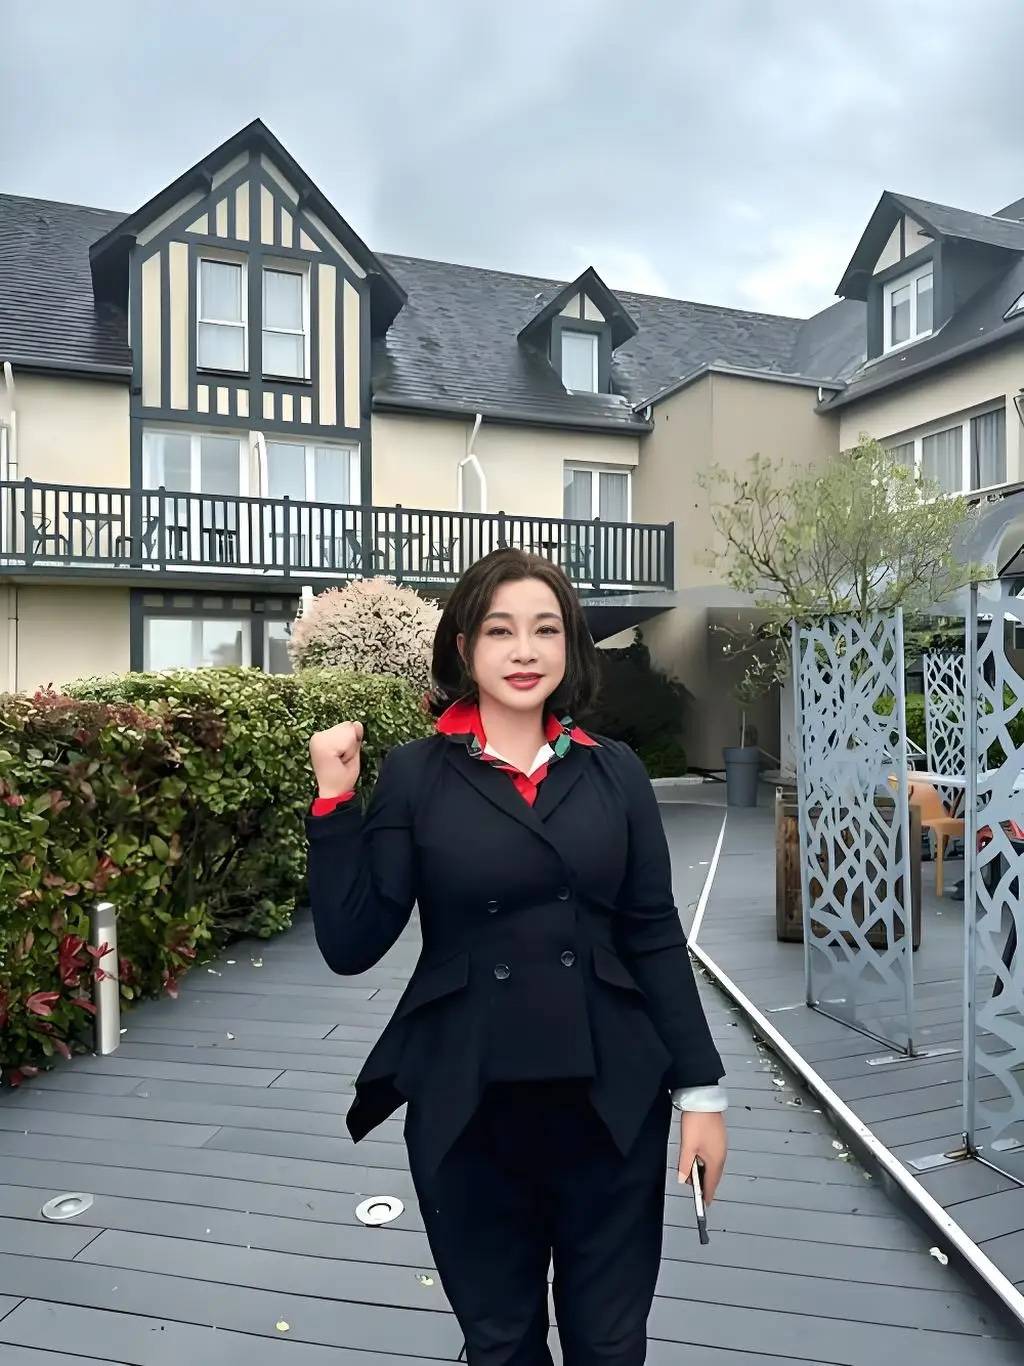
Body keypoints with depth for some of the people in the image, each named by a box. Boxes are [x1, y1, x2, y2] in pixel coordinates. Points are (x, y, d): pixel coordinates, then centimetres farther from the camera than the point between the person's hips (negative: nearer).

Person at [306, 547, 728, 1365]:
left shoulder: (615, 771, 0)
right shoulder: (417, 774, -5)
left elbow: (654, 938, 2)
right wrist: (334, 800, -15)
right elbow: (351, 946, -8)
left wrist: (701, 1088, 2)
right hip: (468, 1110, -1)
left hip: (611, 1102, 2)